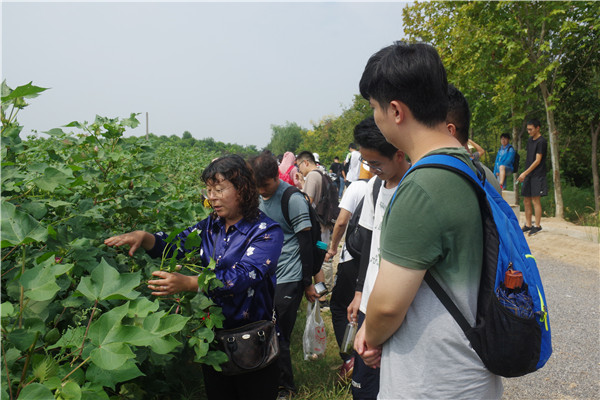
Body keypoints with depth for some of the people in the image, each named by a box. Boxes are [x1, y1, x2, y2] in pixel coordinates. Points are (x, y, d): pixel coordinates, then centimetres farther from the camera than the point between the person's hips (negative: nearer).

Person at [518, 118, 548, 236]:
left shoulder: (541, 142, -9)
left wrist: (525, 173, -16)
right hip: (528, 175, 8)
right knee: (526, 201, 8)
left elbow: (537, 160, -14)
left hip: (537, 175, -8)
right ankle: (528, 225, 15)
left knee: (536, 200, -6)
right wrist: (524, 174, 15)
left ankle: (537, 226, 2)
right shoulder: (529, 140, 15)